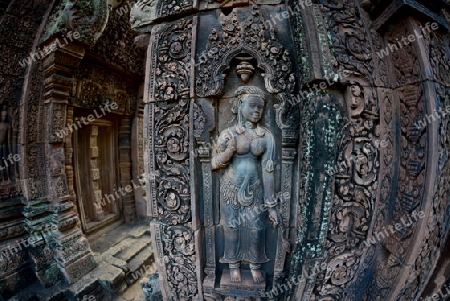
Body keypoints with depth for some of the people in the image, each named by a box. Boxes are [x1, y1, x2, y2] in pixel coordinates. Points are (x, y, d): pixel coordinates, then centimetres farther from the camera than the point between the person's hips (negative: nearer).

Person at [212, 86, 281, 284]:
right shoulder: (228, 134, -6)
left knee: (256, 228, 11)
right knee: (232, 227, 13)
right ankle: (234, 265, 39)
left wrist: (271, 204, -5)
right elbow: (215, 164, -2)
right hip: (232, 188, 0)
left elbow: (268, 170, -5)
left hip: (255, 189, 1)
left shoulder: (266, 136, -4)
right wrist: (229, 151, -24)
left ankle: (255, 265, 39)